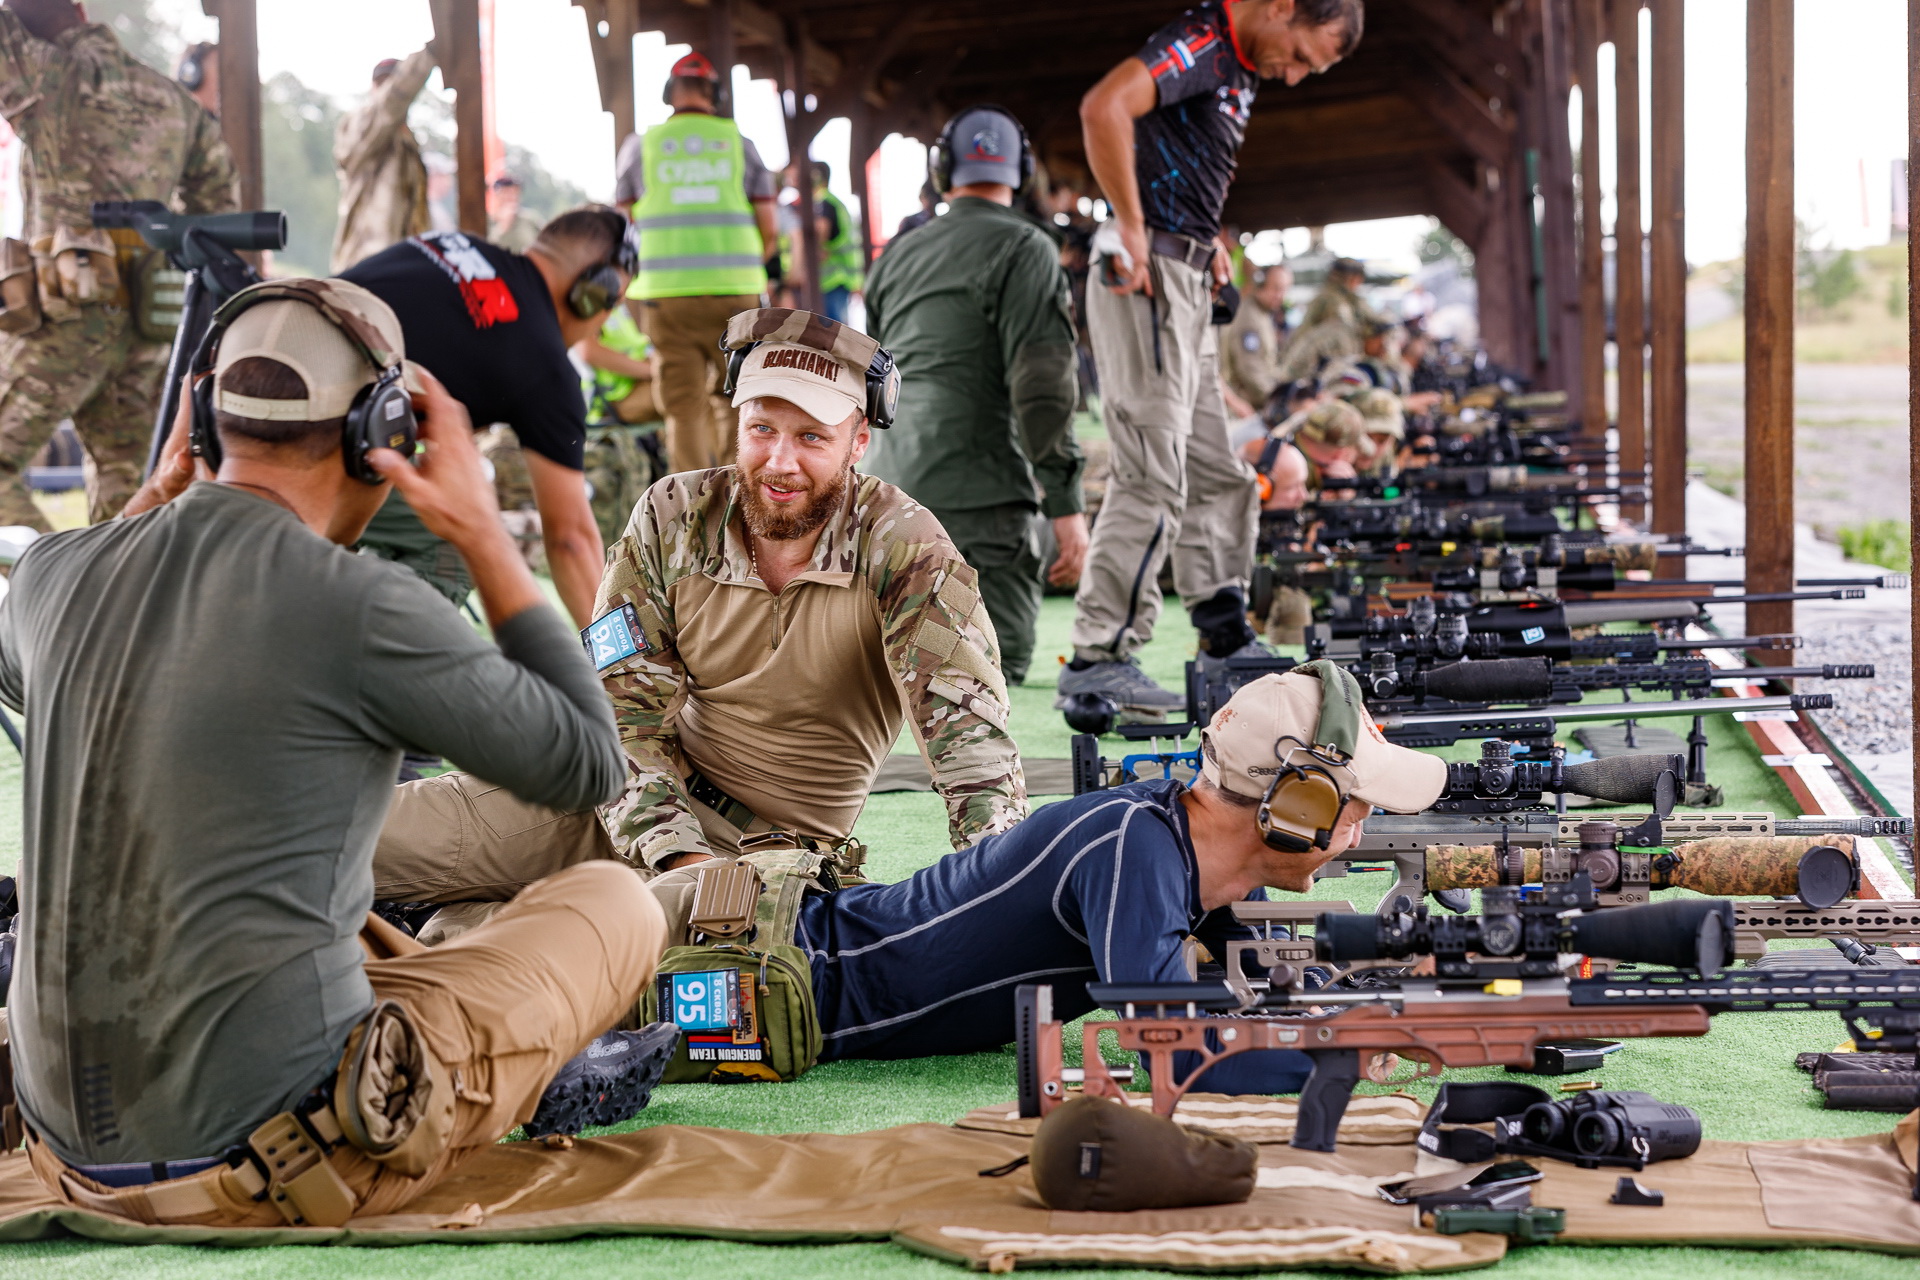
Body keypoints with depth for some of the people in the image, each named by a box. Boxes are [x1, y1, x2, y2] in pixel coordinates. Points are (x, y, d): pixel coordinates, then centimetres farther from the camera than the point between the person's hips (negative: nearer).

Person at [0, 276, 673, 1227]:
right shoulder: (362, 609, -17)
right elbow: (588, 765, -4)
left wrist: (155, 501, 21)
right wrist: (484, 539, -1)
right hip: (276, 1158, -6)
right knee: (617, 904, 12)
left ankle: (522, 1071, 36)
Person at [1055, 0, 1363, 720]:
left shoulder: (1238, 68, 17)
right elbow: (1103, 107, -29)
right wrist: (1132, 229, -25)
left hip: (1188, 284, 10)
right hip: (1147, 279, -10)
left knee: (1217, 477, 13)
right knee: (1152, 480, -11)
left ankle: (1227, 645, 22)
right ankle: (1097, 661, -7)